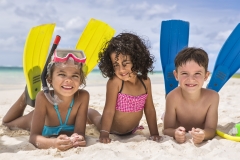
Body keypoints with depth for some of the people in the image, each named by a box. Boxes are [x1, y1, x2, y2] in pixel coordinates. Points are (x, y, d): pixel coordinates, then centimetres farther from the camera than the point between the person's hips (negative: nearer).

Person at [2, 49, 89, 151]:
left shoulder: (83, 96, -38)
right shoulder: (43, 97, -40)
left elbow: (80, 132, -38)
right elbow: (34, 136, -41)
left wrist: (77, 138, -64)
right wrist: (53, 142, -64)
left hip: (68, 131, 0)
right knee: (6, 123, 24)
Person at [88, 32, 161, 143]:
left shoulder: (145, 81, -18)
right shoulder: (114, 82, -32)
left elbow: (150, 109, -11)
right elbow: (109, 110, -31)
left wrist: (154, 133, -11)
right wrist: (104, 134, -33)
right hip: (112, 131, -3)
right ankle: (87, 111, 51)